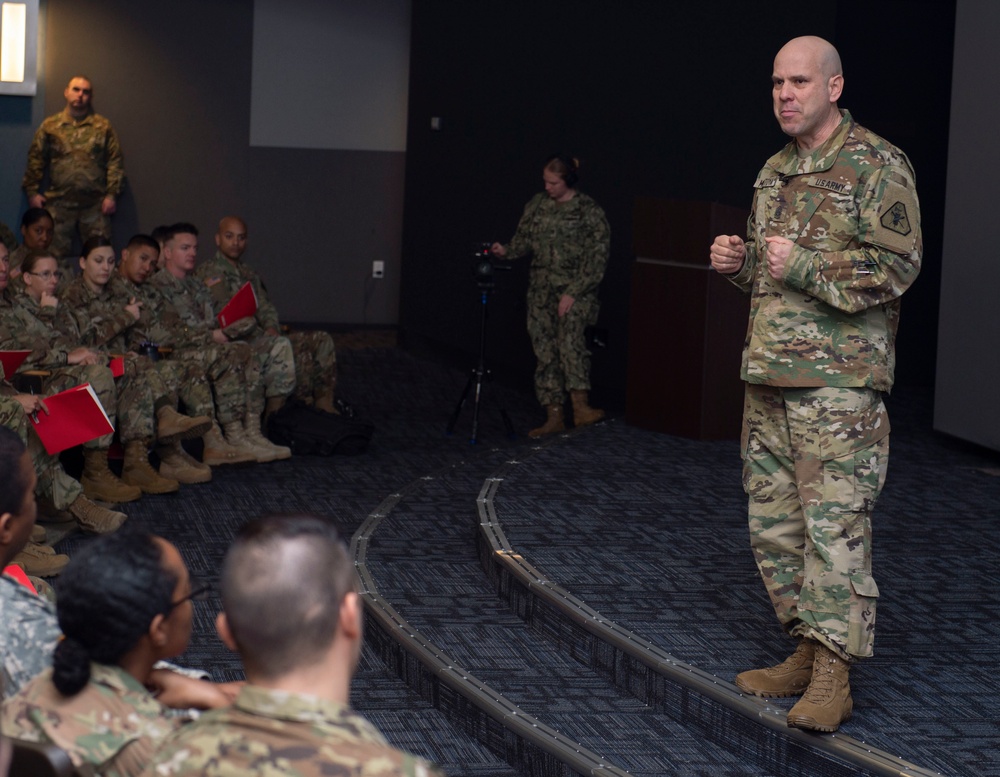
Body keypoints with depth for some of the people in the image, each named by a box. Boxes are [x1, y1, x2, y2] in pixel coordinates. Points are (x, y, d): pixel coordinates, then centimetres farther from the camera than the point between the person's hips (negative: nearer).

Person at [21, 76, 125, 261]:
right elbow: (35, 160, 10)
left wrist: (112, 194, -4)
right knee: (56, 255, 1)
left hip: (95, 204, 0)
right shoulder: (50, 126, 9)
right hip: (59, 203, 1)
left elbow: (115, 162, 4)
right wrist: (32, 192, 3)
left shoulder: (103, 126, 7)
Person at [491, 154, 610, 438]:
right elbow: (524, 241, 16)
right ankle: (554, 417, 8)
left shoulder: (589, 211, -6)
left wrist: (573, 292, -16)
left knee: (570, 338, -27)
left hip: (575, 291, -5)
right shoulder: (536, 206, 10)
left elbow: (597, 258, -10)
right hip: (541, 292, 5)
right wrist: (507, 251, -7)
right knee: (545, 352, 3)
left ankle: (581, 406, -29)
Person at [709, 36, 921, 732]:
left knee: (833, 523, -10)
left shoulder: (876, 166, -7)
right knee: (773, 521, 11)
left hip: (838, 380, -8)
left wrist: (803, 266, -19)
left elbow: (898, 265, -14)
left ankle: (834, 677, -6)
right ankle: (808, 651, 22)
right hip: (768, 374, 8)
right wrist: (739, 261, 8)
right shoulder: (774, 172, 18)